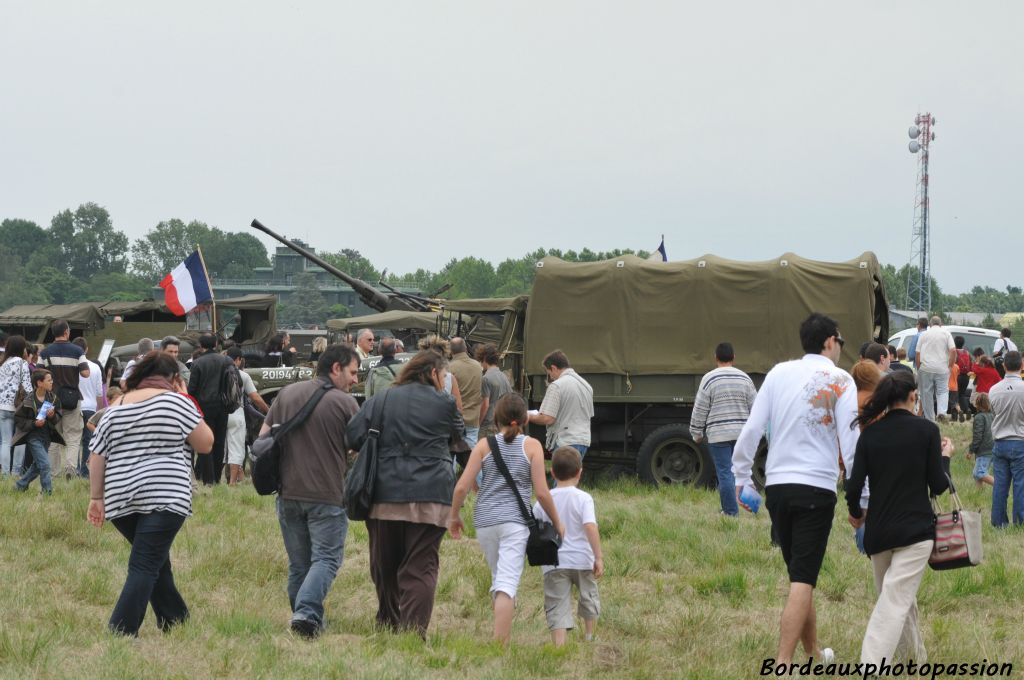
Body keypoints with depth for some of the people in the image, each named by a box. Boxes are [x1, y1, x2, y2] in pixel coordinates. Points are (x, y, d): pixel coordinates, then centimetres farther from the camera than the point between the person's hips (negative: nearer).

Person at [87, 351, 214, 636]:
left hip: (121, 500, 5)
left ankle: (174, 620, 29)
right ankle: (121, 632, -17)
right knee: (145, 566, -7)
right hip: (164, 495, -5)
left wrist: (96, 498, 15)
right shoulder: (176, 402, -2)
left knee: (156, 560, 21)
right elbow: (205, 443, 4)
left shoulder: (116, 410, 13)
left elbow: (96, 459, 10)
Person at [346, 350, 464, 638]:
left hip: (385, 495, 2)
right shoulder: (444, 403, 2)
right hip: (430, 497, -2)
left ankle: (388, 626, 26)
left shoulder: (379, 401, 5)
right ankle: (413, 631, -14)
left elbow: (353, 437, -1)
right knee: (420, 567, -3)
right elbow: (458, 434, 19)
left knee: (384, 566, 15)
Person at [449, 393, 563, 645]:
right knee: (507, 584, -9)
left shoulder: (484, 445, 6)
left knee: (498, 580, 19)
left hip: (484, 521, 3)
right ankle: (500, 643, -20)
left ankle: (504, 638, 25)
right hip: (515, 521, -3)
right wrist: (557, 522, 10)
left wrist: (454, 516, 15)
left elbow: (462, 486, 0)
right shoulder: (531, 446, 1)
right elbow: (542, 493, -3)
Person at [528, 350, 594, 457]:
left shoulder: (556, 386, -11)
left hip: (565, 442, -8)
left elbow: (547, 419, -17)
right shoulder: (586, 385, 14)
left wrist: (530, 417, 3)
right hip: (584, 440, 8)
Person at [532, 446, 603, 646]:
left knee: (557, 608, -3)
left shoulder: (543, 502, 2)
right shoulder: (583, 498, -7)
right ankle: (589, 637, 40)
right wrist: (599, 557, -17)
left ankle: (559, 646, -18)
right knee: (589, 599, 24)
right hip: (582, 560, 0)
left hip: (553, 563, 0)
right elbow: (590, 526, -18)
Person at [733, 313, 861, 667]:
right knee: (803, 581, -8)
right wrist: (861, 498, -3)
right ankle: (782, 663, -19)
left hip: (777, 486, 5)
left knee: (799, 576, 19)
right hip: (816, 488, -5)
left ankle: (813, 652, 33)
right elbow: (851, 442, -7)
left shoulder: (778, 373, 8)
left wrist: (741, 478, 15)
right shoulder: (839, 381, -3)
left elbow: (752, 429, 5)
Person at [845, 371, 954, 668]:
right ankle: (870, 668, -25)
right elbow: (938, 486, -2)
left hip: (879, 530, 4)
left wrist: (856, 514, 19)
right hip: (915, 529, -4)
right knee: (896, 601, -12)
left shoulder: (870, 433, 4)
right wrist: (945, 456, 16)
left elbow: (854, 487, -1)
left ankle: (916, 656, 34)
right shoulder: (927, 430, -4)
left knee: (898, 598, 21)